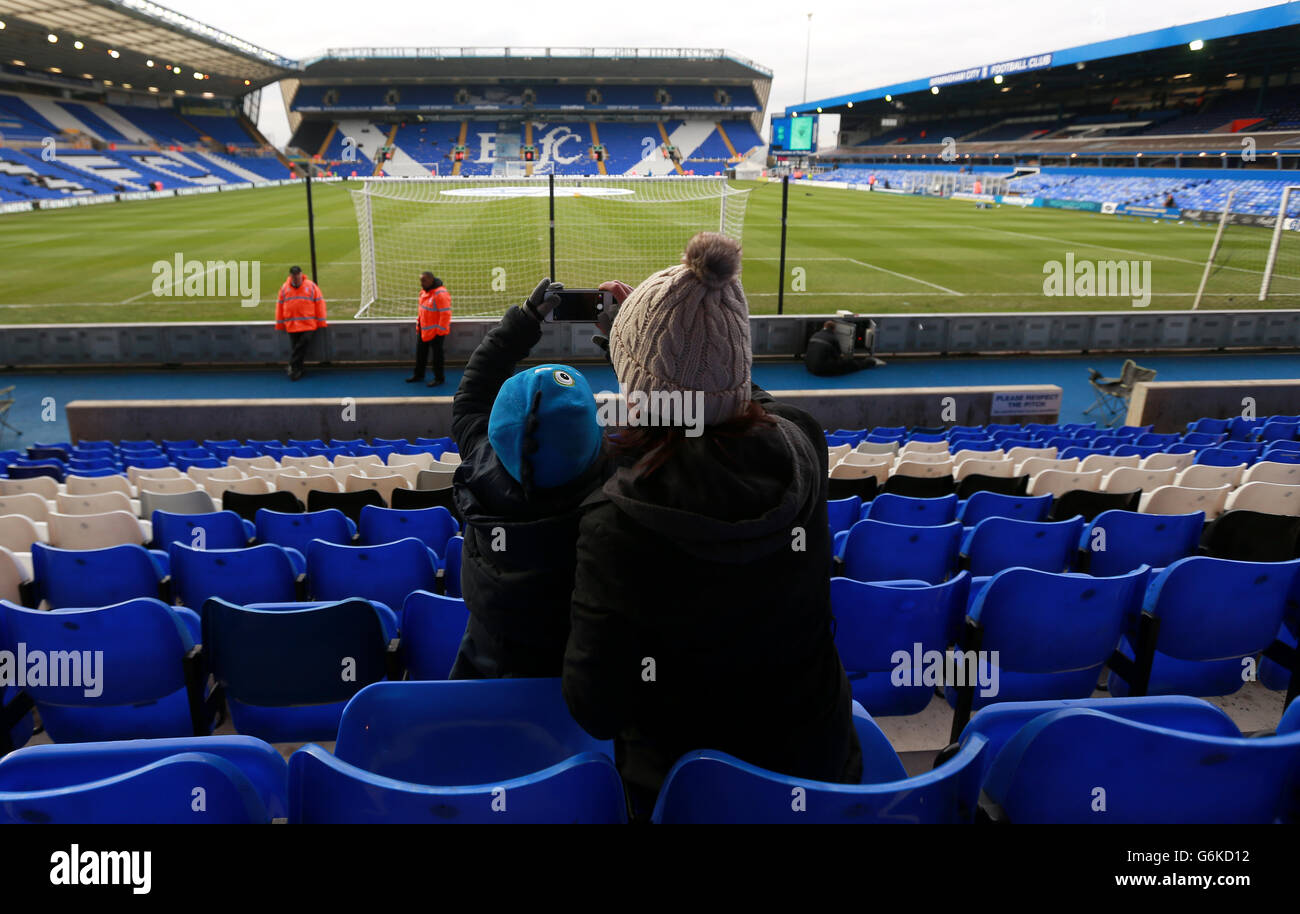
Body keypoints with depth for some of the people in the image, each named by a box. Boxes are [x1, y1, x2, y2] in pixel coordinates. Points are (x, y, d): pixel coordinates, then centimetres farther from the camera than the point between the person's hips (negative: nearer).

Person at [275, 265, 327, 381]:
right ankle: (297, 370, 11)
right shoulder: (284, 288, 6)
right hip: (291, 326, 2)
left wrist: (321, 322, 0)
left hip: (308, 325, -2)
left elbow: (319, 303, 2)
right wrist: (280, 324, 11)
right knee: (294, 347, 2)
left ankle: (293, 367, -4)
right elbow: (279, 305, 12)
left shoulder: (311, 286, 0)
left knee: (302, 345, -14)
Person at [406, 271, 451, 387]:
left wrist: (440, 331, -21)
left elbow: (446, 314, -24)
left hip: (435, 331, -9)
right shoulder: (424, 291, 5)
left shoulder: (440, 294, -24)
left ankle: (439, 378, 15)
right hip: (424, 330, 9)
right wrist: (418, 323, 15)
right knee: (420, 352, 18)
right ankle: (419, 375, 33)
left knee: (437, 355, 2)